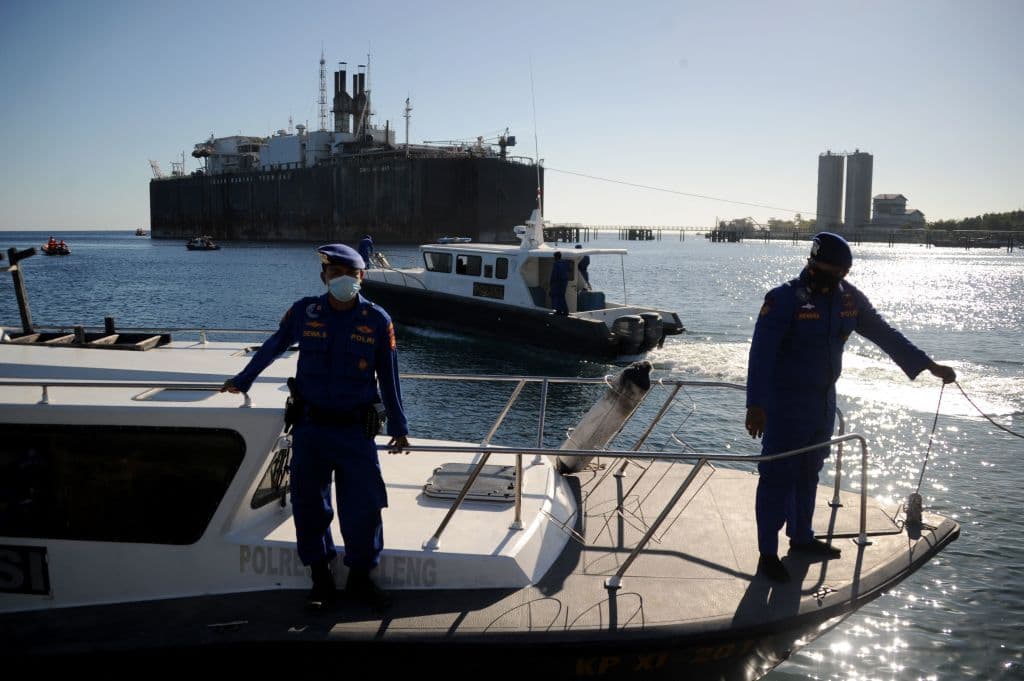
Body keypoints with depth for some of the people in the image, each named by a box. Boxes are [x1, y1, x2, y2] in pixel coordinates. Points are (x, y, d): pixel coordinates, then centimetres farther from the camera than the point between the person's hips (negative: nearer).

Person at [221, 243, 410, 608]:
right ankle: (321, 575, 27)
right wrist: (242, 380, 28)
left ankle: (360, 578, 20)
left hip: (356, 431, -1)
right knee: (309, 505, 9)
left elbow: (389, 378, 5)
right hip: (310, 428, 1)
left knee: (363, 507, 0)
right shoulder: (304, 312, -2)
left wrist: (399, 427, 9)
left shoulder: (377, 321, -3)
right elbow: (272, 348, 16)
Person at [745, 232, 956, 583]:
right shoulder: (784, 299, -20)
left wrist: (928, 365, 9)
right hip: (785, 404, -7)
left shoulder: (848, 298, 1)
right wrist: (755, 404, -31)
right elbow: (761, 354, -24)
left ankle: (801, 537, 34)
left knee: (808, 472, 18)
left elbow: (885, 334, 10)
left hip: (823, 400, 7)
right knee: (778, 475, -2)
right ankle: (768, 552, 7)